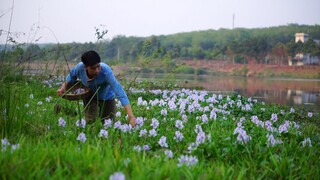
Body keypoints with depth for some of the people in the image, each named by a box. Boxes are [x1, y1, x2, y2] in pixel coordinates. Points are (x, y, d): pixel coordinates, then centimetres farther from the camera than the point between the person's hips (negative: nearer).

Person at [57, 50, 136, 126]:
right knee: (90, 121, -11)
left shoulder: (106, 71, -42)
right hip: (90, 96, 2)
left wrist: (131, 116, -55)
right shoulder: (80, 67, -30)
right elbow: (72, 75, -2)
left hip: (107, 98, -1)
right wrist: (64, 87, -17)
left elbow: (120, 92, -48)